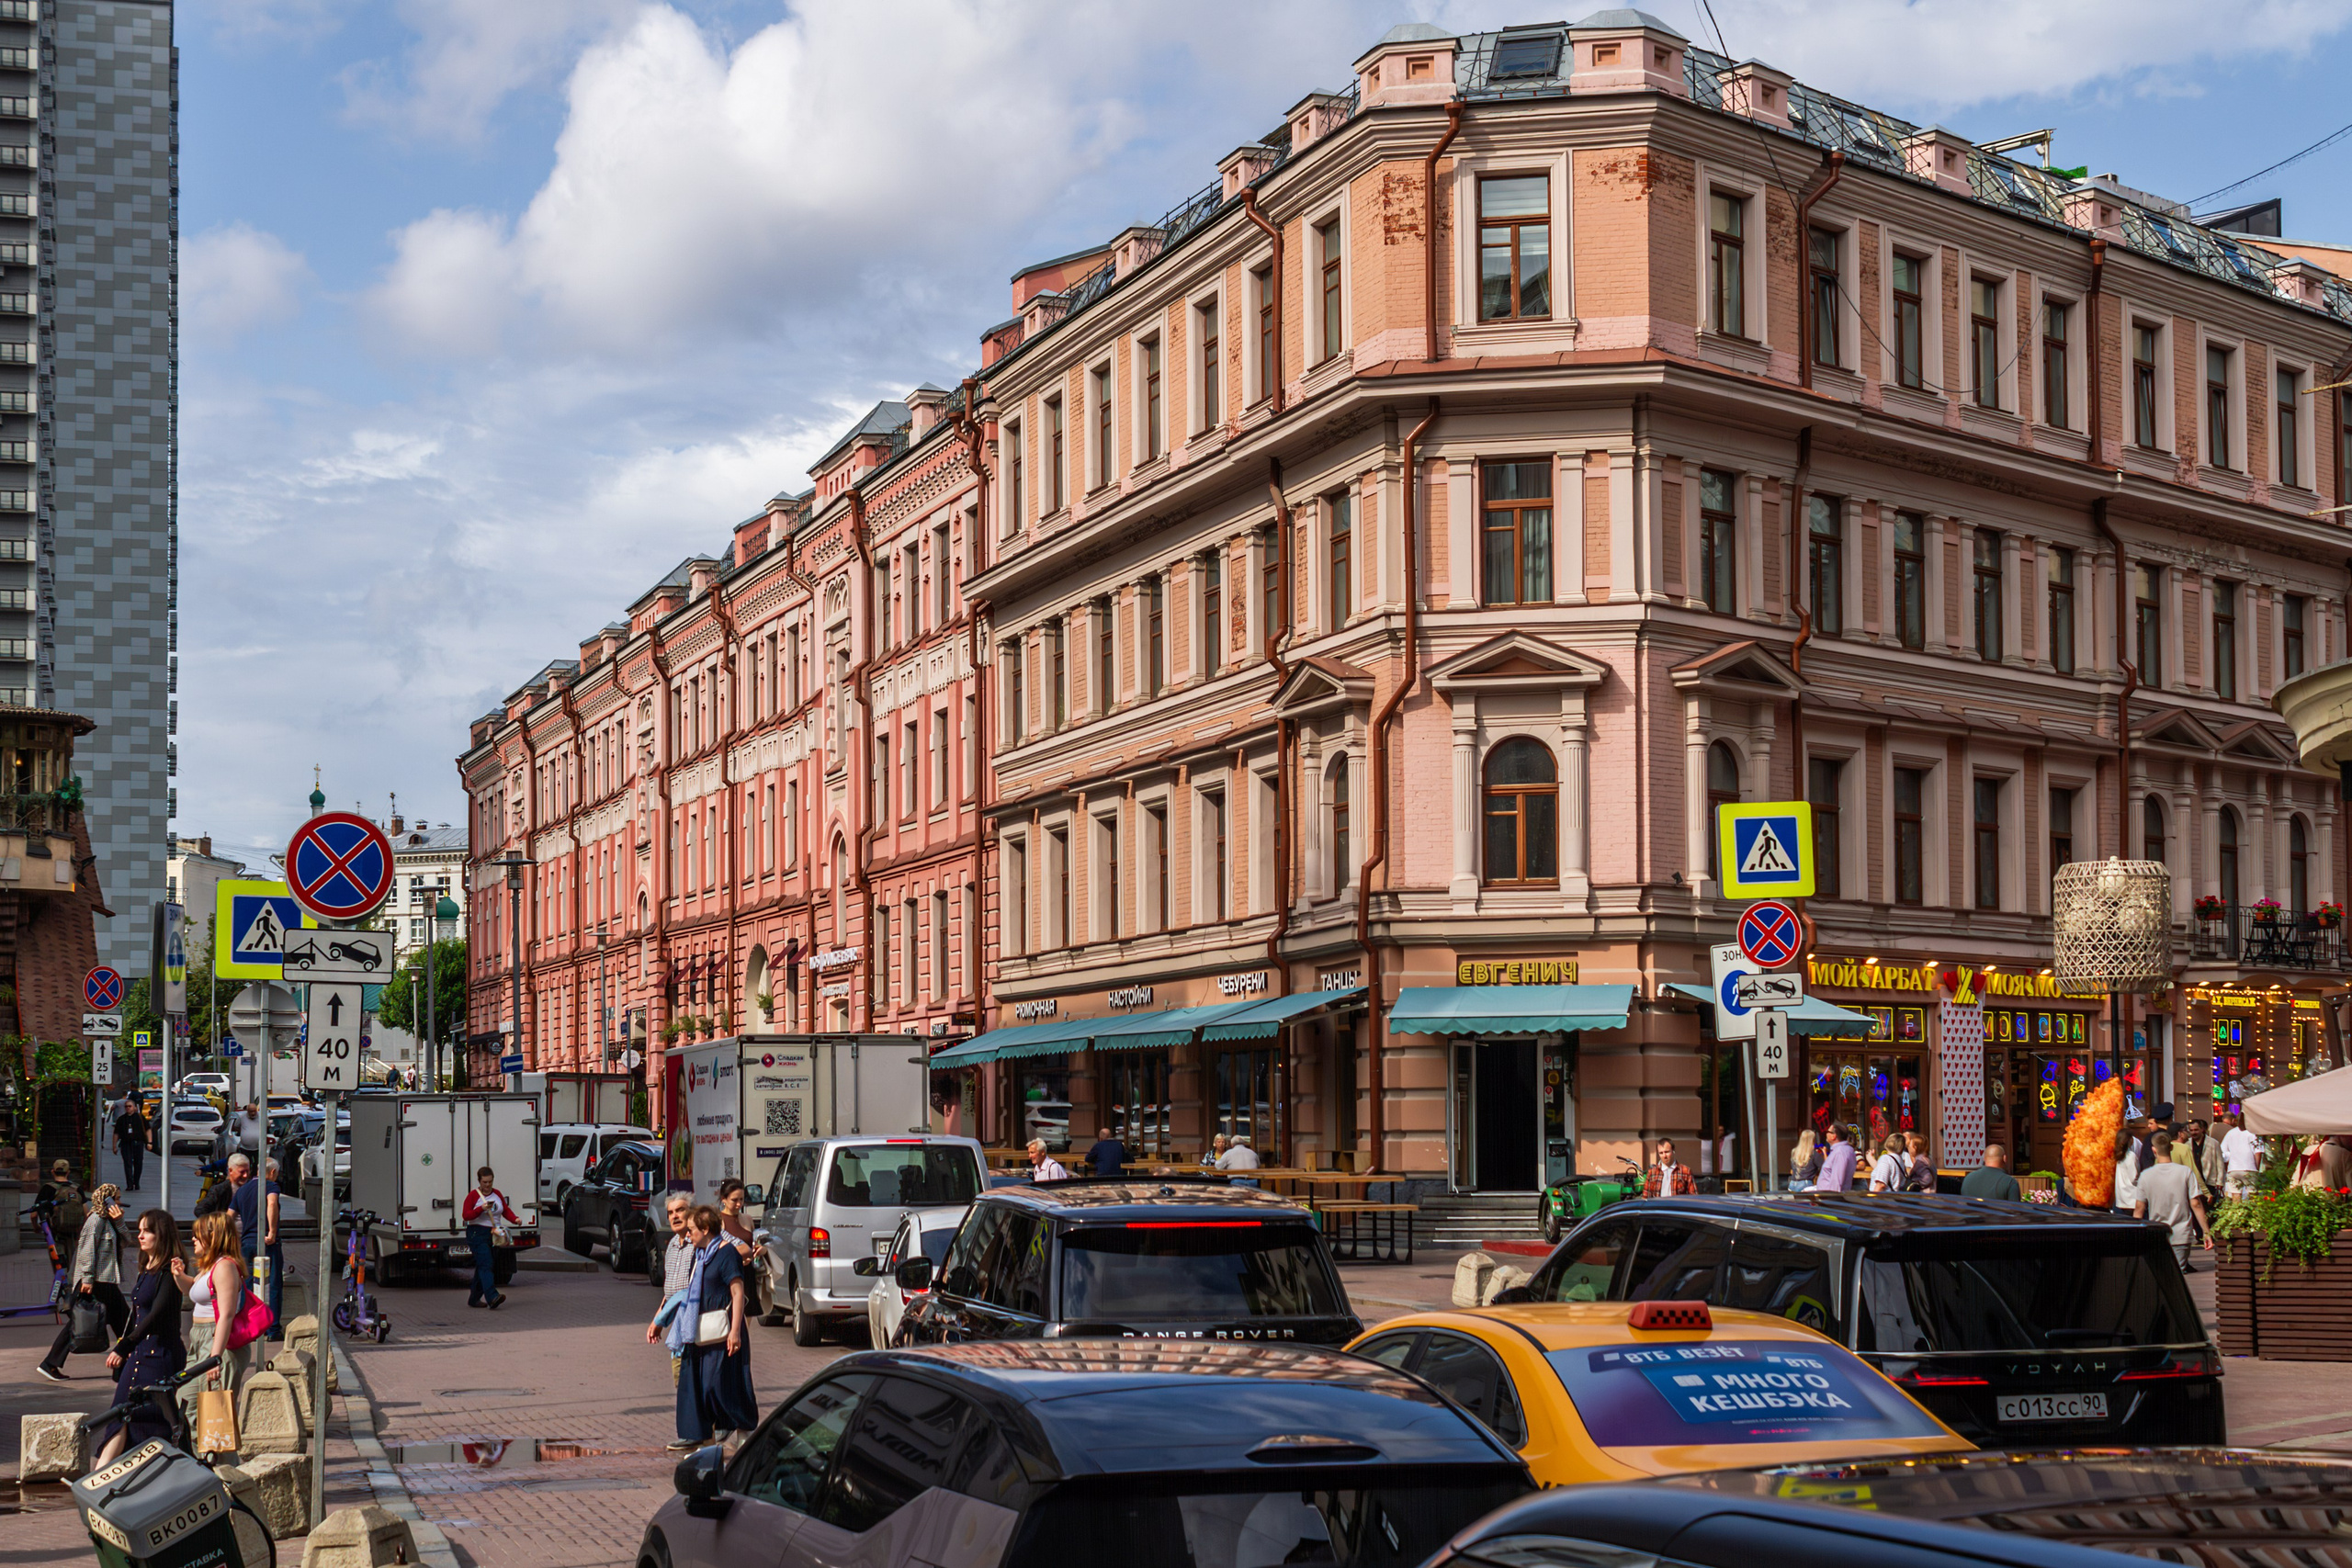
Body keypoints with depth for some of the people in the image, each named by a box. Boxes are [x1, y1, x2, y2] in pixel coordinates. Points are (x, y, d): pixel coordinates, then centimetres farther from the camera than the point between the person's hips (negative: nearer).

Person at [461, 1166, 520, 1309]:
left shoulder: (497, 1194, 12)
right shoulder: (473, 1195, -4)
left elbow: (506, 1211, 11)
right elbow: (466, 1215, -11)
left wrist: (515, 1219, -7)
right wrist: (481, 1209, -24)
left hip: (493, 1234, 6)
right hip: (477, 1234, -6)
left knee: (483, 1267, 10)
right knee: (486, 1265, -19)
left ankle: (474, 1299, 20)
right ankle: (493, 1297, -33)